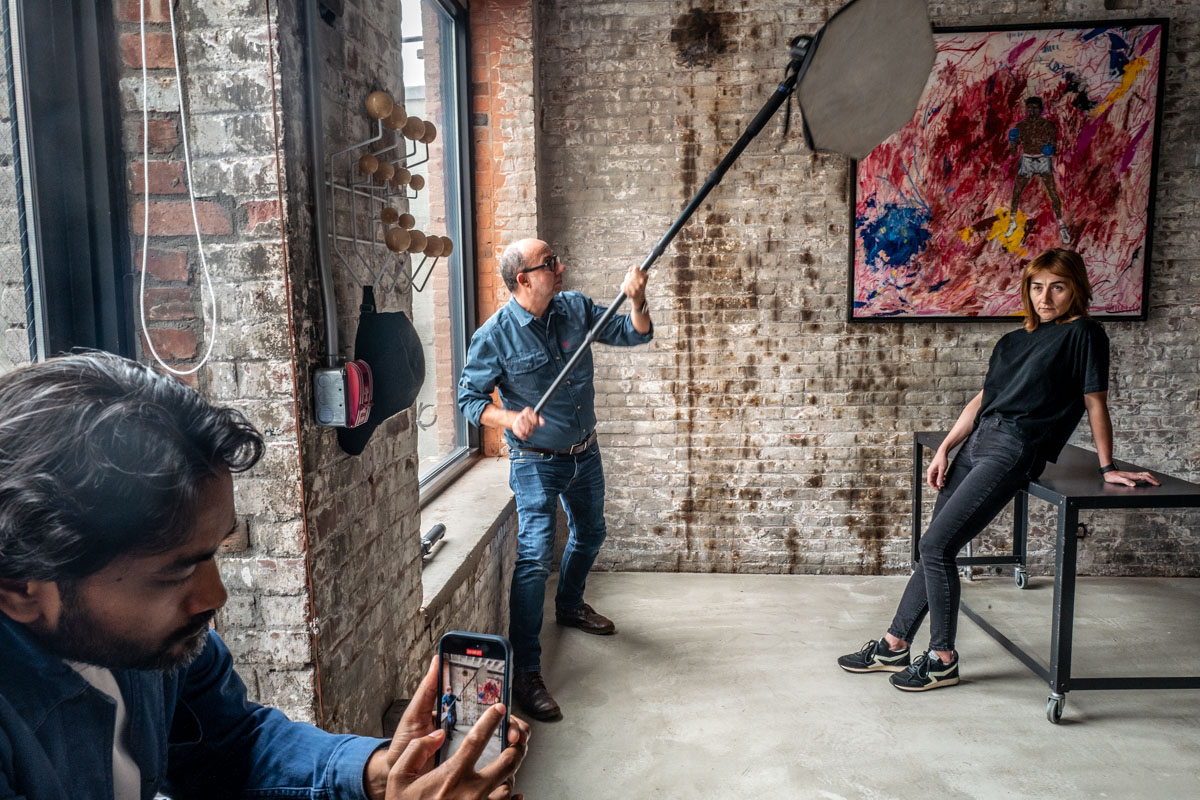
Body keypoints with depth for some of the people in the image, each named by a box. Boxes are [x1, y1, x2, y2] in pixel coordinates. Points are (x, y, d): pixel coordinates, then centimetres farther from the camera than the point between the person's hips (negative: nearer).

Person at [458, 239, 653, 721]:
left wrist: (636, 301, -20)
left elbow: (634, 334, 1)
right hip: (536, 462, -6)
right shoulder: (495, 336, -18)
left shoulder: (575, 308, -5)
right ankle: (525, 673, -6)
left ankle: (569, 605, 53)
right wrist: (511, 418, -31)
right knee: (536, 554, -15)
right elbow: (470, 399, -13)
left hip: (585, 454, 6)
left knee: (590, 533, 24)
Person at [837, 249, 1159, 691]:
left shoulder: (1082, 333, -1)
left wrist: (1107, 468, 0)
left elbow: (1095, 402, -1)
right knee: (935, 548, 7)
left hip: (1014, 449, -7)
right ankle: (894, 645, 16)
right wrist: (943, 449, 12)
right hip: (978, 441, 8)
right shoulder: (1014, 340, 20)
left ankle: (943, 660, 2)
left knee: (936, 546, -12)